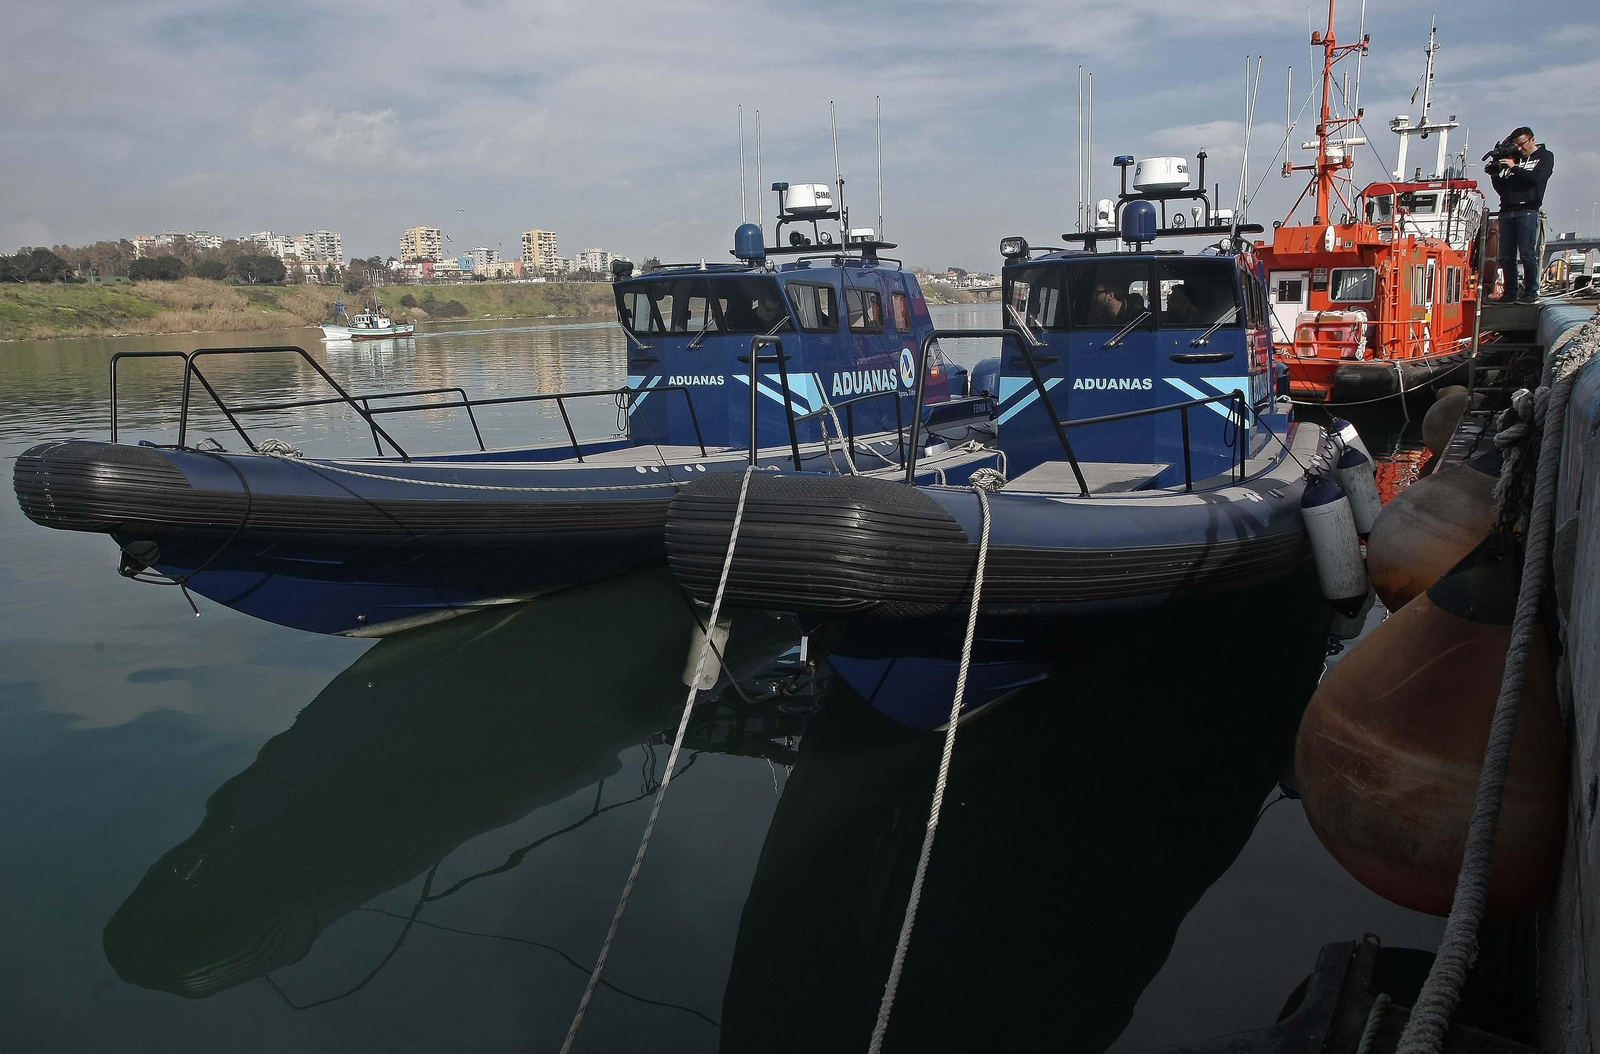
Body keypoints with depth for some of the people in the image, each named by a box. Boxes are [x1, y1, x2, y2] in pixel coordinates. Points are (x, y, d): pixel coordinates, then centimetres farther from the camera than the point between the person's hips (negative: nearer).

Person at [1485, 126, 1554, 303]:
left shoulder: (1545, 156, 12)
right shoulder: (1514, 158, 24)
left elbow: (1536, 177, -8)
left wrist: (1514, 167, -6)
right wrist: (1495, 176, 5)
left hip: (1527, 210, -5)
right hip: (1506, 212, 5)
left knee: (1527, 254, -10)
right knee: (1506, 257, 0)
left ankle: (1531, 292, -5)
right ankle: (1511, 292, 5)